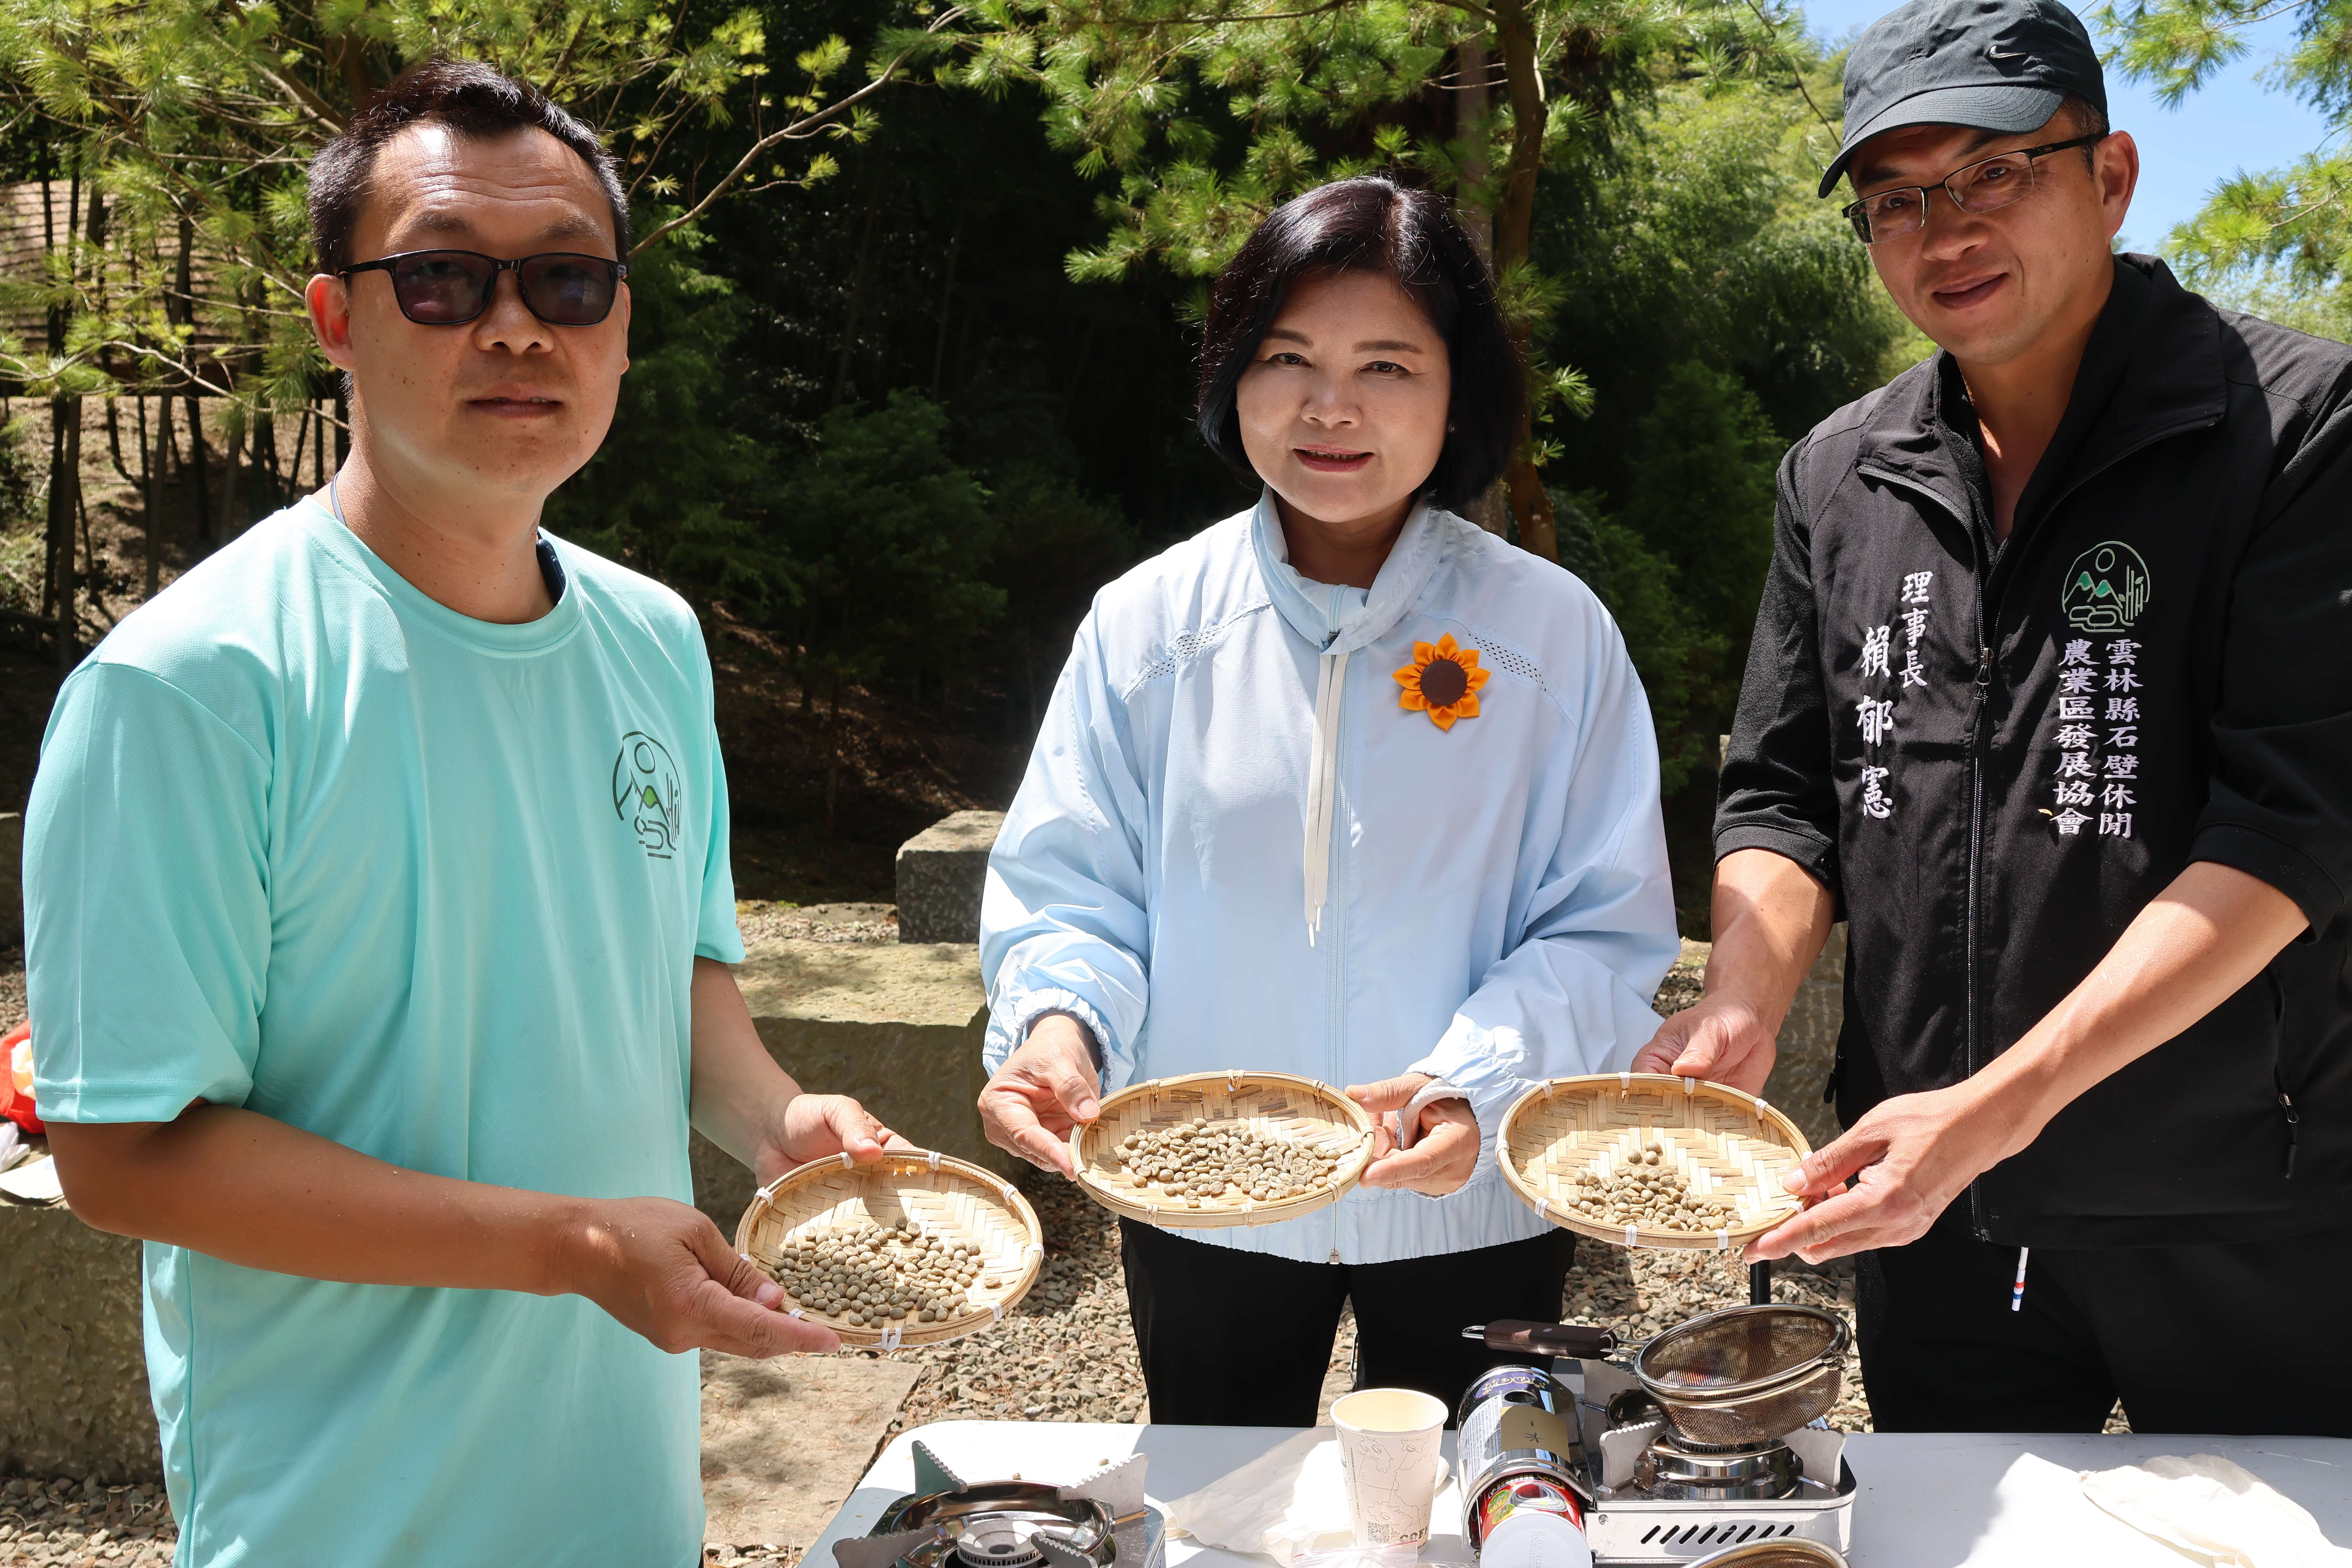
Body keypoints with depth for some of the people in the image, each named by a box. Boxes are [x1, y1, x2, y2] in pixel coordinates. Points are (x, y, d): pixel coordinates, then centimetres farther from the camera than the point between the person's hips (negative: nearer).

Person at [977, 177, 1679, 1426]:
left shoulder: (1553, 631, -8)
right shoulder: (1147, 624, -4)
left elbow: (1607, 927, -8)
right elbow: (1068, 888, -2)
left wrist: (1477, 1080, -24)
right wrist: (1057, 1021, -23)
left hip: (1470, 1211, -1)